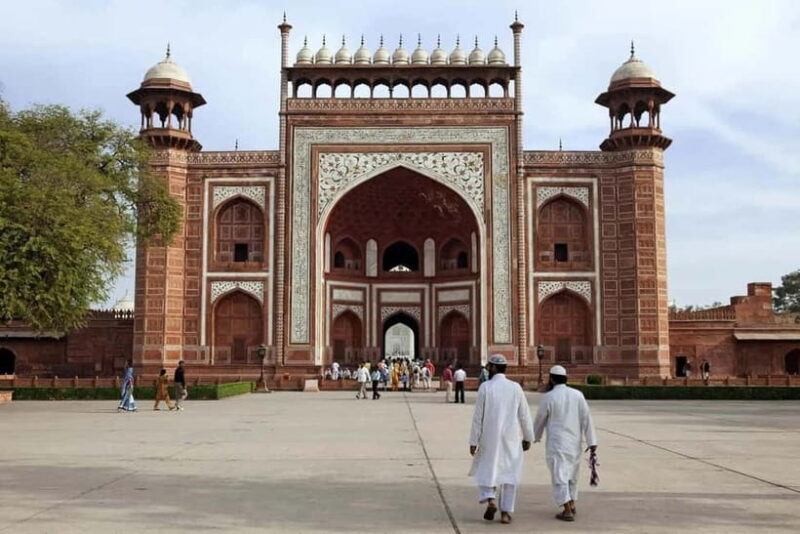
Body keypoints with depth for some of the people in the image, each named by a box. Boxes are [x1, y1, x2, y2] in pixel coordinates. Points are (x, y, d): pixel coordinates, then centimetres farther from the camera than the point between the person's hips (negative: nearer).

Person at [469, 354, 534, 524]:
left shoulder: (485, 387, -8)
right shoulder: (515, 387, -2)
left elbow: (478, 416, -8)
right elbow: (524, 415, 2)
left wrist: (473, 441, -2)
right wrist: (528, 438, 13)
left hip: (489, 438, -2)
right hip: (511, 439, 2)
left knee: (486, 470, 14)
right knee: (509, 473, 11)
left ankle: (490, 500, -7)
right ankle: (506, 512, 9)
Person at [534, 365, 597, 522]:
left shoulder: (548, 397, -9)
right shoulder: (577, 395, 1)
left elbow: (540, 420, 2)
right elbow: (586, 418, -3)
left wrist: (536, 437, 21)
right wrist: (591, 441, -2)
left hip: (557, 443, -5)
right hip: (575, 442, 5)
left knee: (560, 475, -3)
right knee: (572, 474, 21)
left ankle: (567, 511, -9)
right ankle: (571, 505, 32)